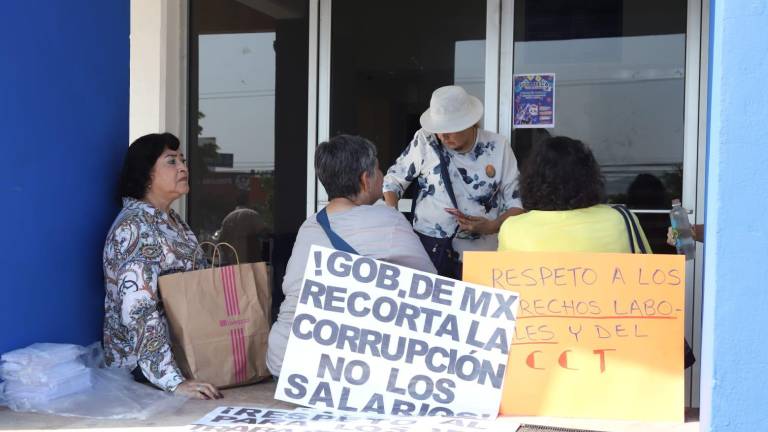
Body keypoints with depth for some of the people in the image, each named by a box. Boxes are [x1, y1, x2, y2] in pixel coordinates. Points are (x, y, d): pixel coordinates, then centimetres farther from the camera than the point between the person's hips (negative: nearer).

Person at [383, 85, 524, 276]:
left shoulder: (498, 147, 1)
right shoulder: (425, 140, -2)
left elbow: (516, 202, 5)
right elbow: (393, 180, 9)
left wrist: (493, 226, -13)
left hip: (481, 255, 1)